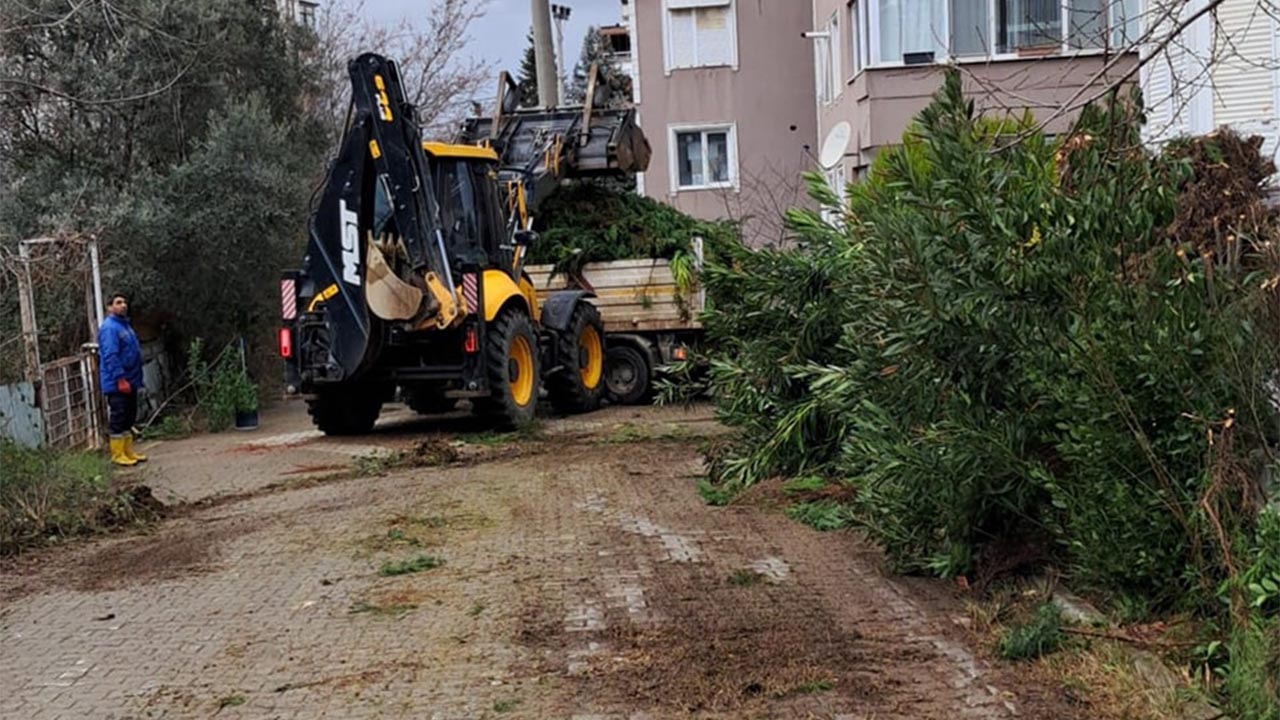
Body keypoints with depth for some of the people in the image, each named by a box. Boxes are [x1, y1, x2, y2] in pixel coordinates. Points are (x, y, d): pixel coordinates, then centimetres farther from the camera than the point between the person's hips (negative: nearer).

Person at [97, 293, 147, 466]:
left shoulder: (125, 325, 17)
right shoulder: (109, 328, -13)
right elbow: (110, 356, -21)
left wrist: (137, 379, 20)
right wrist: (120, 379, -25)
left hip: (129, 382, 10)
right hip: (117, 383, -10)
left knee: (129, 418, 13)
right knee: (118, 419, -5)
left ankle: (128, 451, 20)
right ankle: (118, 455, 0)